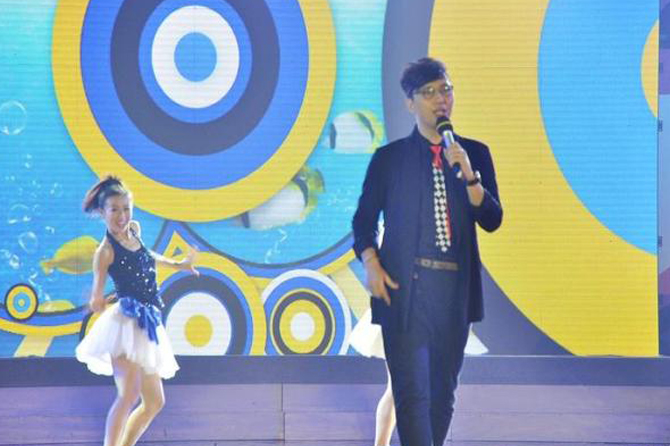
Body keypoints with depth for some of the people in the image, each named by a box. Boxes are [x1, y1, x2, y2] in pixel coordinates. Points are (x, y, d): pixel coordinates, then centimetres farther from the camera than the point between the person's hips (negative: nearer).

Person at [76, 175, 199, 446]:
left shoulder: (134, 230, 10)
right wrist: (97, 301, -26)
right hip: (124, 322, -9)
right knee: (129, 394, -24)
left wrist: (177, 265, 40)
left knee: (154, 402, 11)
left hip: (147, 325, 9)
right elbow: (97, 296, -9)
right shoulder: (106, 250, -11)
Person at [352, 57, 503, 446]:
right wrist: (372, 265, -8)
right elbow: (364, 219, 7)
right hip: (404, 287, -2)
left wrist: (468, 174, -14)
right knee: (411, 390, -9)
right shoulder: (389, 158, 4)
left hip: (455, 287, 3)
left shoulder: (475, 154, 8)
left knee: (444, 389, 11)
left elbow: (492, 220, 0)